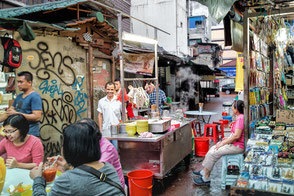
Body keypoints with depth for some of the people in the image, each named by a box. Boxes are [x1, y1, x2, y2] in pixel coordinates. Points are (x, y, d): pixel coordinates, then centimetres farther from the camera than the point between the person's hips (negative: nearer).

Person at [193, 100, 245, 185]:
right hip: (234, 143, 11)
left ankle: (206, 178, -1)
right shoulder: (240, 117, 12)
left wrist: (223, 143, -18)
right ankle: (204, 172, 15)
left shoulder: (240, 118, -20)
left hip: (237, 146, -11)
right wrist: (228, 138, 12)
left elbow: (237, 136, -25)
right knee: (212, 149, 8)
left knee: (213, 153, -13)